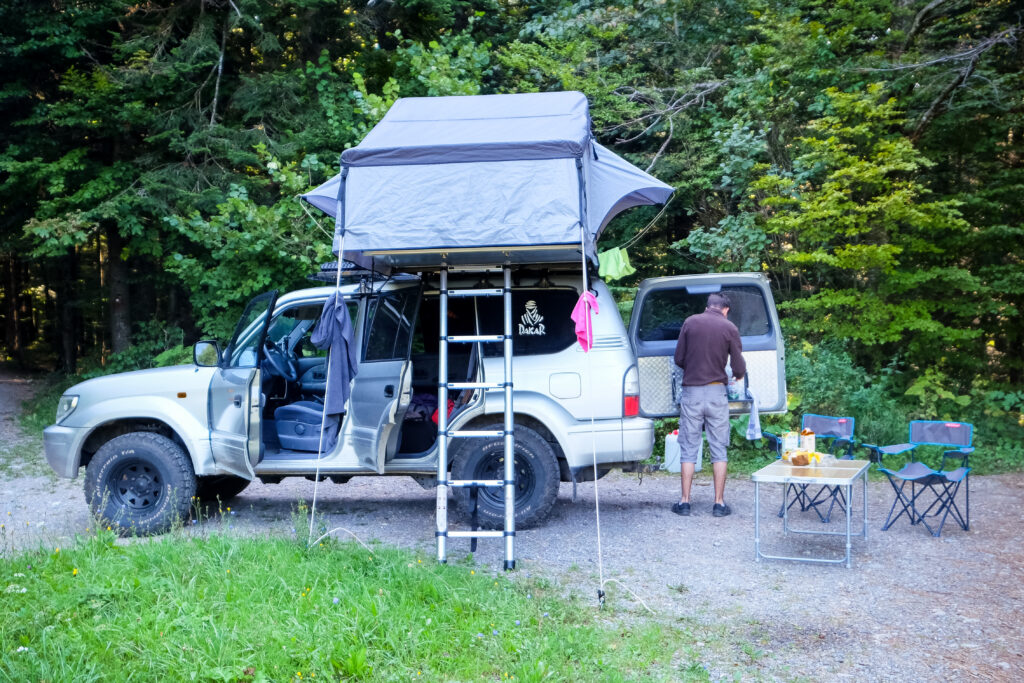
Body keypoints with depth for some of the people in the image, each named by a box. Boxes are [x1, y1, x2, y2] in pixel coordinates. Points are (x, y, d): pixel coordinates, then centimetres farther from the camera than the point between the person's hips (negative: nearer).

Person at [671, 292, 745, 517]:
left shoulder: (690, 322, 2)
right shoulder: (729, 328, -1)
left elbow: (679, 359, 5)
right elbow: (739, 368, -1)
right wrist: (738, 376, 22)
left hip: (691, 391, 1)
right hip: (716, 393, -1)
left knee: (688, 449, 6)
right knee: (718, 450, 7)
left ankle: (685, 502, 8)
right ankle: (719, 503, 8)